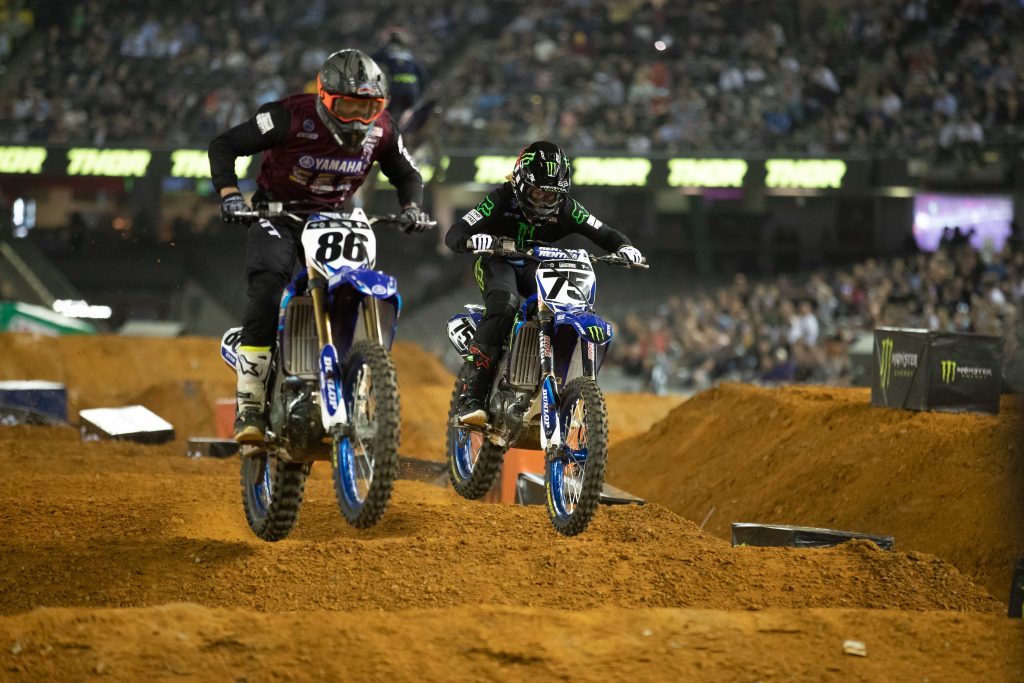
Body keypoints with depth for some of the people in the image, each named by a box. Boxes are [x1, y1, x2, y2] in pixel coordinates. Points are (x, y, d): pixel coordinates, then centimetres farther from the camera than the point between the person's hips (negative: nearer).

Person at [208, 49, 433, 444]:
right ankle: (249, 407, -27)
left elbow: (407, 174, 11)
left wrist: (412, 207, -9)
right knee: (267, 291, -27)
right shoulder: (291, 118, -22)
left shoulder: (380, 132, -8)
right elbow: (223, 146, -17)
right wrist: (229, 195, -30)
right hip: (278, 214, -5)